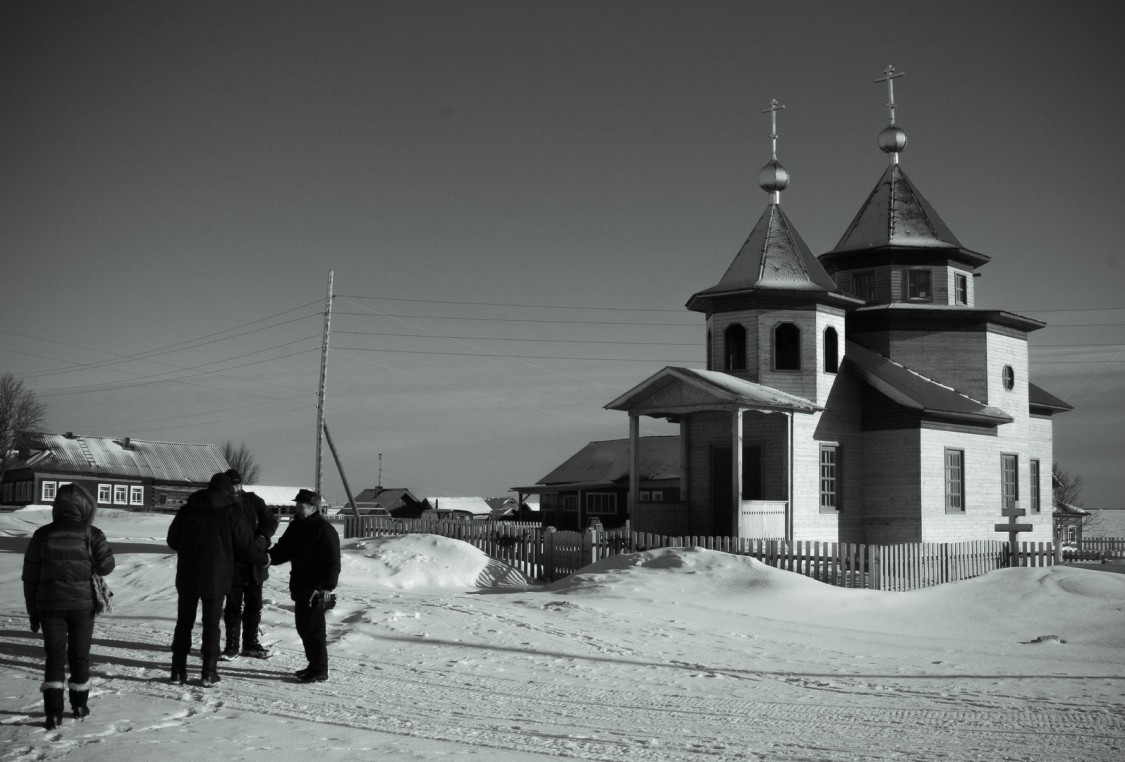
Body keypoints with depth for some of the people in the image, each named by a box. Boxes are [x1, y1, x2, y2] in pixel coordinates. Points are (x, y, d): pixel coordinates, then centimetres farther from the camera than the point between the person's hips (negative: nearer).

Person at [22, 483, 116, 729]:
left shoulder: (42, 535, 2)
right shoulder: (91, 534, -5)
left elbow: (30, 576, 4)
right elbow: (105, 566, -6)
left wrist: (32, 610, 12)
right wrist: (101, 545, 12)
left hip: (49, 605, 1)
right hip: (82, 604, -1)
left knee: (55, 656, 4)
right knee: (79, 655, 13)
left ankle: (54, 712, -5)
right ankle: (79, 705, 24)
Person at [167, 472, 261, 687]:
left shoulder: (187, 509, 4)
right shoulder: (231, 513, -5)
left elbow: (172, 540, 9)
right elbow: (246, 544, -3)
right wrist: (263, 556, 16)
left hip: (187, 576, 3)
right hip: (215, 578, -2)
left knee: (184, 622, 12)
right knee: (211, 624, 5)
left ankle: (178, 671, 12)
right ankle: (209, 673, 4)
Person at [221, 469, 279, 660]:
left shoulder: (254, 501, 3)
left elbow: (271, 520, 4)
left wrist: (262, 537, -15)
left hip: (256, 564, 3)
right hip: (233, 565, -3)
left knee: (254, 605, 12)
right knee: (233, 606, 2)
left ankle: (250, 642, 25)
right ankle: (232, 645, 12)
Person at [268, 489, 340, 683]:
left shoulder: (324, 530, -15)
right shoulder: (296, 526, 12)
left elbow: (332, 562, -18)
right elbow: (284, 549, 17)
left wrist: (328, 587, -23)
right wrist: (270, 556, -3)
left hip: (315, 590, -9)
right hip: (300, 587, 9)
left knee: (314, 630, -5)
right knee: (303, 627, 15)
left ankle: (319, 670, 2)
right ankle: (314, 666, 26)